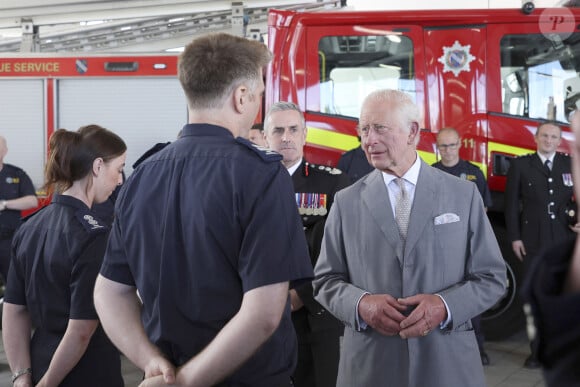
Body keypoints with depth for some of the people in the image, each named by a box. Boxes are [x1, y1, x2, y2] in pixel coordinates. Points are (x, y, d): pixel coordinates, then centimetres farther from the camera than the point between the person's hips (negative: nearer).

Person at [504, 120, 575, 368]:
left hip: (565, 242, 1)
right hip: (533, 243, -1)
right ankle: (537, 351, 14)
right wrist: (514, 237, -4)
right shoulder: (520, 165, 3)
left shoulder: (570, 165, 6)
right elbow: (511, 204, 1)